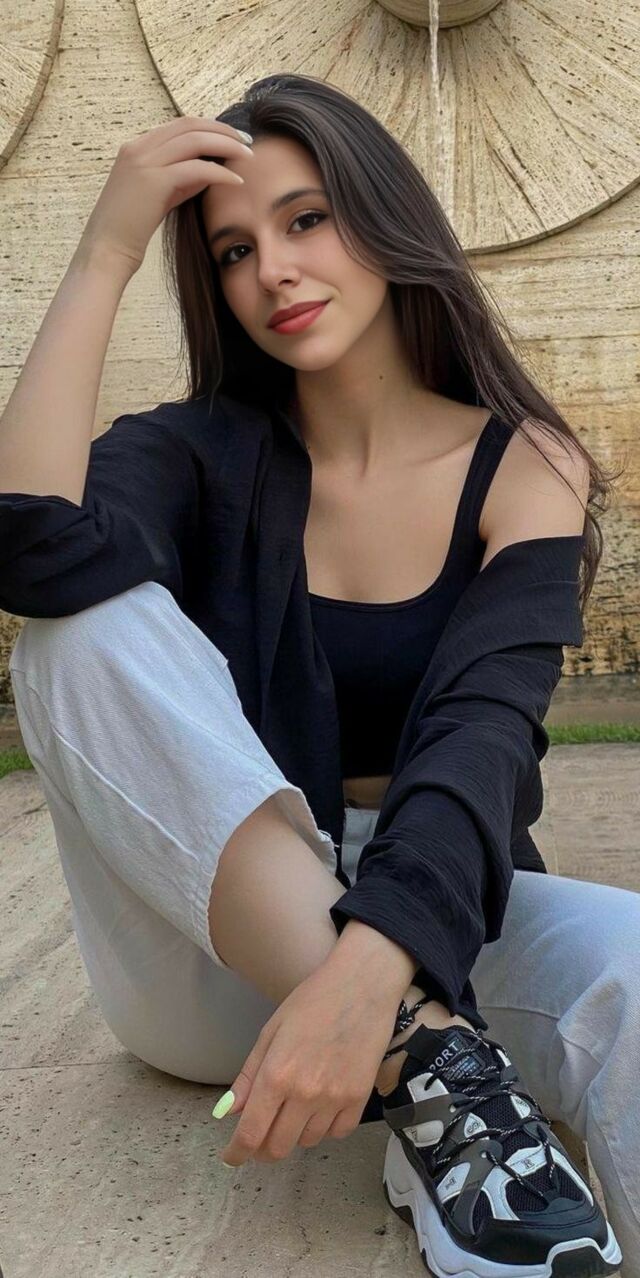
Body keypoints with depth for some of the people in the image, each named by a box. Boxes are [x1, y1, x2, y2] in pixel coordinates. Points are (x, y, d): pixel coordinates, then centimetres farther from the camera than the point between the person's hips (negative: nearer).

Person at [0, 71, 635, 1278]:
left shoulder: (524, 466, -2)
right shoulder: (202, 452, 1)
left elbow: (481, 731, -19)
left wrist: (370, 963, -37)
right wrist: (105, 253, -16)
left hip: (431, 920, -3)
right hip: (209, 944, 4)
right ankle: (427, 1058, -33)